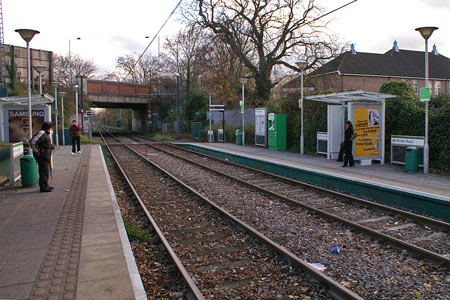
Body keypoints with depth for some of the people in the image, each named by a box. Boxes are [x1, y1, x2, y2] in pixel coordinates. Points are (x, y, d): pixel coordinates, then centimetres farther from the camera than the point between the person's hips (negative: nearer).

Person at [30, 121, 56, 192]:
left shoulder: (46, 134, 18)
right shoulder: (41, 133, -15)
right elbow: (33, 142, -25)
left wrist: (51, 147, 10)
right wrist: (37, 151, -20)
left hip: (46, 155, 11)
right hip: (42, 155, -11)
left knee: (45, 170, 16)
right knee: (44, 171, -8)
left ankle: (45, 185, 25)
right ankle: (43, 187, -4)